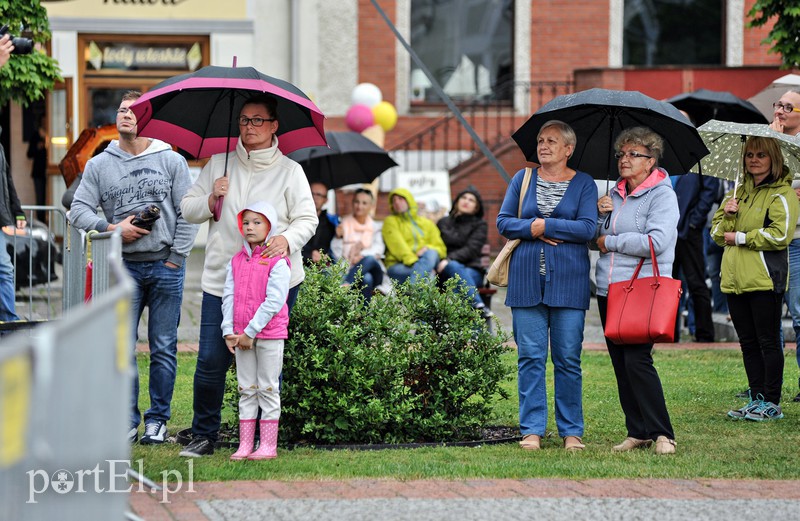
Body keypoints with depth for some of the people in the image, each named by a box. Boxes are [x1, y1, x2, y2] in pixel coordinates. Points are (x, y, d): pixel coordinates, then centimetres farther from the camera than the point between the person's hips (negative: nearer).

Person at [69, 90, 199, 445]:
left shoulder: (172, 161, 4)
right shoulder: (99, 165, 8)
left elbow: (188, 213, 1)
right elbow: (78, 210, 4)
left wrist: (176, 257, -5)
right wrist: (112, 228, -11)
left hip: (165, 266, -1)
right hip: (123, 266, 1)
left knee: (163, 349, 2)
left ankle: (157, 420, 9)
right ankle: (127, 420, 4)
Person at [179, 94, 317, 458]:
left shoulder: (289, 171, 5)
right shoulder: (218, 164, 12)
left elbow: (307, 219, 0)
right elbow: (187, 209, 15)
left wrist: (288, 239, -20)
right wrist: (210, 200, -6)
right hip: (222, 278, 2)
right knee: (210, 360, -3)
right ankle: (204, 435, 8)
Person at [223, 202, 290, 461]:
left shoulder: (277, 262, -9)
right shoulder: (236, 262, 9)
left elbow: (274, 301, -15)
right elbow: (228, 297, 7)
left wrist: (250, 332, -16)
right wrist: (229, 331, -5)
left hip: (269, 335, -6)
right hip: (241, 336, 6)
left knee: (268, 389, 1)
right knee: (246, 390, 8)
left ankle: (268, 446, 4)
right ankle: (245, 445, 11)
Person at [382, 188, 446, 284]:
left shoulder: (427, 223, 24)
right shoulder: (390, 221, 13)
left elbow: (441, 249, 18)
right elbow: (398, 246, -4)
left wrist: (428, 249, -6)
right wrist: (412, 261, -20)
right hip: (398, 265, -3)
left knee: (431, 253, -32)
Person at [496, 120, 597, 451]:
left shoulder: (583, 184, 5)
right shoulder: (523, 179, 12)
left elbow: (587, 228, -6)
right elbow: (504, 222, 7)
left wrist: (544, 225, -9)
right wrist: (534, 230, -10)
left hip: (568, 282, -2)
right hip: (527, 281, 2)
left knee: (568, 359, 0)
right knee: (530, 356, -1)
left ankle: (571, 431, 7)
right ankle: (532, 429, 4)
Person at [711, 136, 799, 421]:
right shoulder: (737, 192, 18)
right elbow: (717, 234, 15)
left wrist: (741, 237, -11)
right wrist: (728, 215, -6)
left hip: (764, 279, -7)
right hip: (735, 279, 7)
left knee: (768, 341, -4)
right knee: (748, 343, 10)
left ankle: (771, 403, 0)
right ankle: (756, 399, 16)